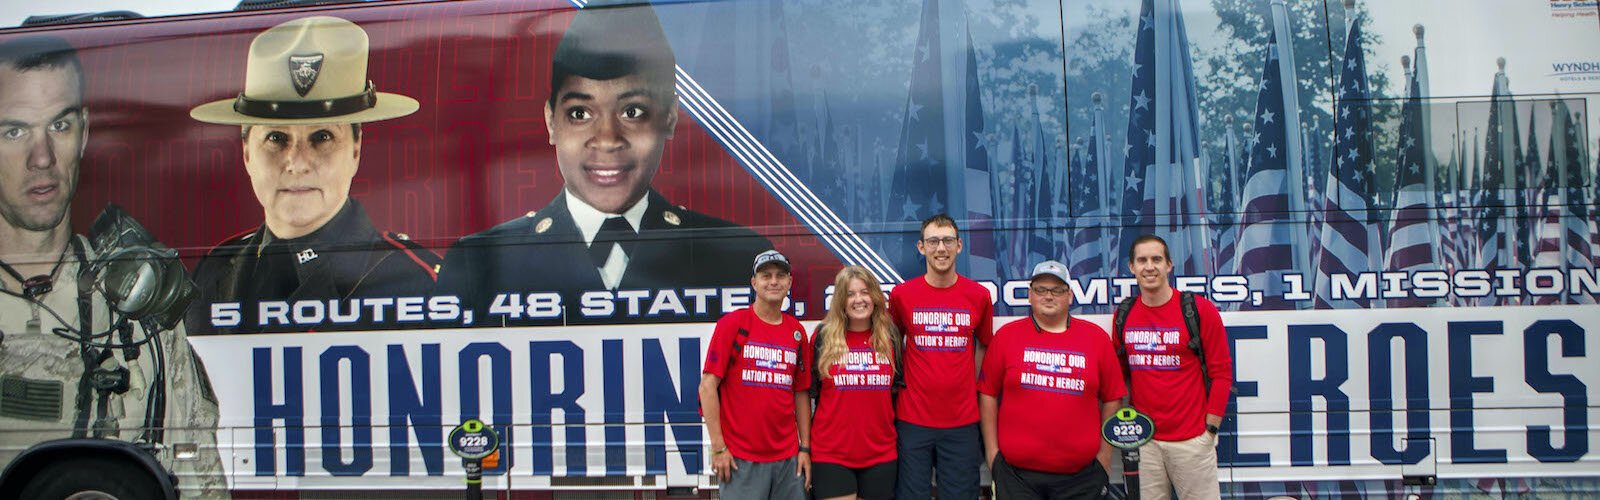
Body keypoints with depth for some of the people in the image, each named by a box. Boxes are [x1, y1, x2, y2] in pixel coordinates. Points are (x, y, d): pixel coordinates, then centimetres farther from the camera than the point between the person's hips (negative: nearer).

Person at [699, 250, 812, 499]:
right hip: (740, 458, -4)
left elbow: (801, 393, 13)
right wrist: (718, 447, -10)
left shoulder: (797, 331, 9)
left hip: (788, 457, 4)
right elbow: (708, 385, -6)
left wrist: (805, 448, 7)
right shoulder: (732, 324, -3)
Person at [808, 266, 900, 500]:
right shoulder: (823, 336, 0)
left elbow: (899, 388, 14)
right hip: (831, 455, -2)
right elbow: (809, 390, 5)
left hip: (880, 455, 2)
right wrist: (805, 446, 3)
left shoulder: (890, 337, 5)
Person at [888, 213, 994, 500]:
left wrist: (970, 385, 9)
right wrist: (900, 385, 6)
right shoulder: (901, 295, -1)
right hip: (912, 420, -1)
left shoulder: (979, 296, 1)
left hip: (962, 422, 1)